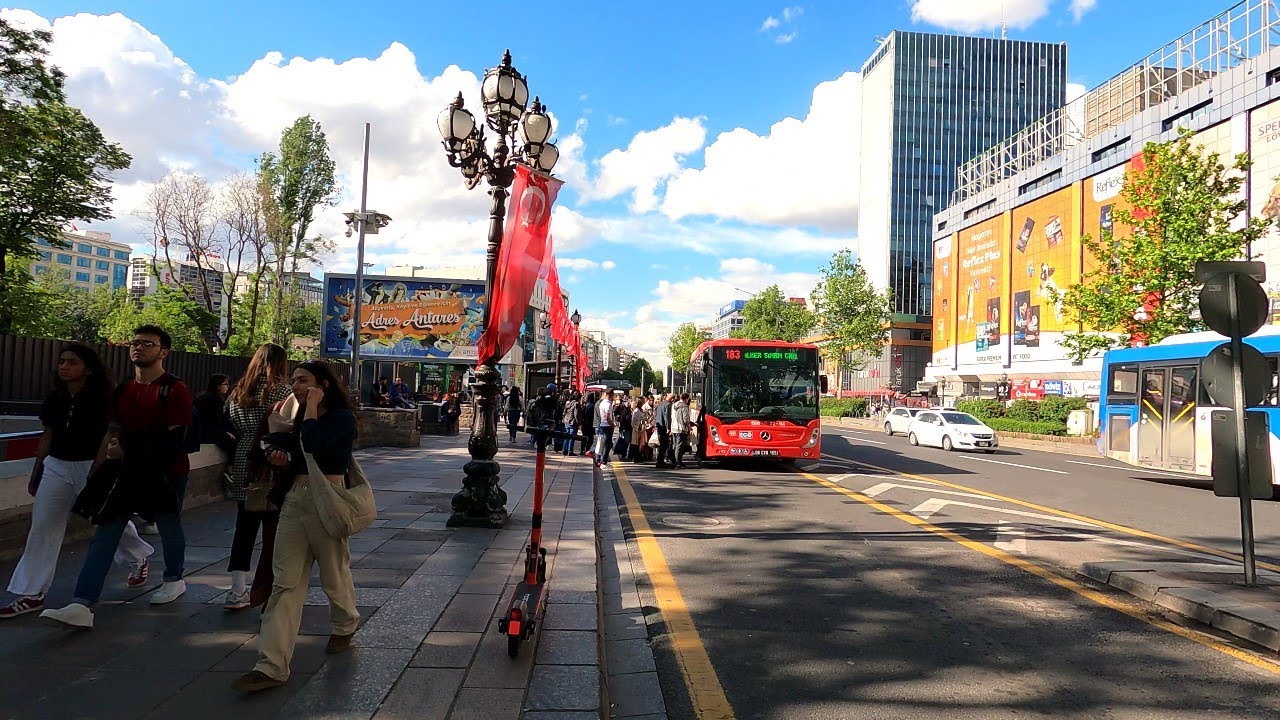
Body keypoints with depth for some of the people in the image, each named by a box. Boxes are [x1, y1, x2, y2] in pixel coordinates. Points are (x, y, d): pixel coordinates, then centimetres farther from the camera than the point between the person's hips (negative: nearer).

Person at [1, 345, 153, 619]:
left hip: (92, 468, -5)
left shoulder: (102, 400, -12)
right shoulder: (55, 399, 4)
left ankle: (139, 557, 36)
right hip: (56, 468, 5)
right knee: (42, 530, 2)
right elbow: (47, 438, 13)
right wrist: (36, 474, 16)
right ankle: (32, 595, 10)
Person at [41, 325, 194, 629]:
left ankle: (174, 580, 33)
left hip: (165, 473, -6)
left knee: (169, 527, 10)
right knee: (104, 534, -1)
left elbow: (173, 439, -15)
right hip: (127, 472, 6)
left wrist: (126, 452, -16)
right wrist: (95, 472, 8)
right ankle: (82, 606, -1)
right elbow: (112, 434, 14)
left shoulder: (174, 390, -11)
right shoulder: (122, 391, 11)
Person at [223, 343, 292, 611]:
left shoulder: (238, 393, 9)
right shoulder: (282, 391, -10)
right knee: (273, 529, 4)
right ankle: (261, 594, 10)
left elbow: (234, 430, 12)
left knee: (245, 526, 12)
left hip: (244, 468, 6)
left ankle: (238, 592, 14)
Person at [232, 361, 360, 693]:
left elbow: (313, 446, -27)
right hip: (294, 499, 7)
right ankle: (272, 665, 1)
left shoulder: (342, 417, -9)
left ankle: (345, 626, 38)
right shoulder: (302, 417, 15)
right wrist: (285, 460, 3)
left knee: (334, 574, 10)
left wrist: (311, 408, -15)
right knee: (285, 582, 1)